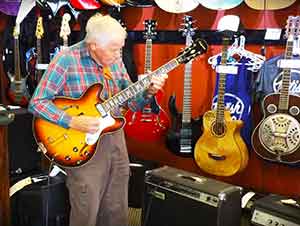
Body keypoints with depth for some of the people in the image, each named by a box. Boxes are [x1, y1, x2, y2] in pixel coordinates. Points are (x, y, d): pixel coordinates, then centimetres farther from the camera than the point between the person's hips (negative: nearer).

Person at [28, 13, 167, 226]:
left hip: (115, 138, 6)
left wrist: (148, 91, -10)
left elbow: (131, 102, 9)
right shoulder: (67, 59, -15)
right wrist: (73, 122, -24)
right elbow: (37, 103, -14)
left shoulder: (115, 59, 3)